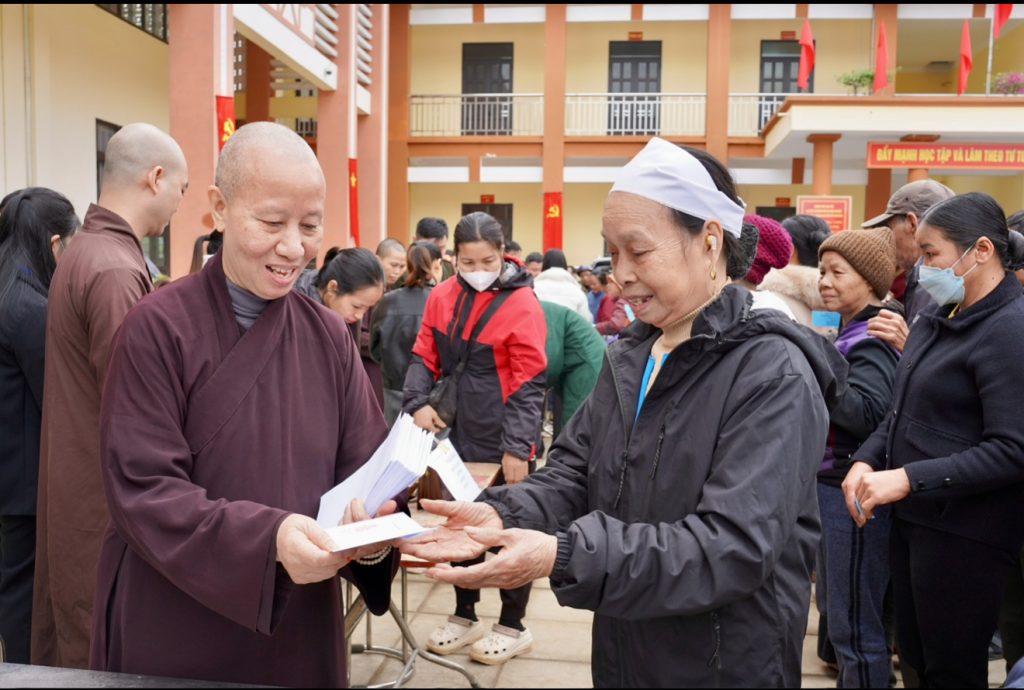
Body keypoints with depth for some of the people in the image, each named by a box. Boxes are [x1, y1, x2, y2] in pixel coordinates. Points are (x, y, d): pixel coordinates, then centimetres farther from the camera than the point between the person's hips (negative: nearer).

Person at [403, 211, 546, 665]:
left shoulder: (521, 303, -14)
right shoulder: (442, 297, 2)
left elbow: (528, 383, -15)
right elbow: (424, 356, 7)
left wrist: (517, 447, -18)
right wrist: (418, 402, -10)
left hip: (503, 441, -5)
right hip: (456, 433, 6)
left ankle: (513, 626, 28)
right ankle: (465, 616, 37)